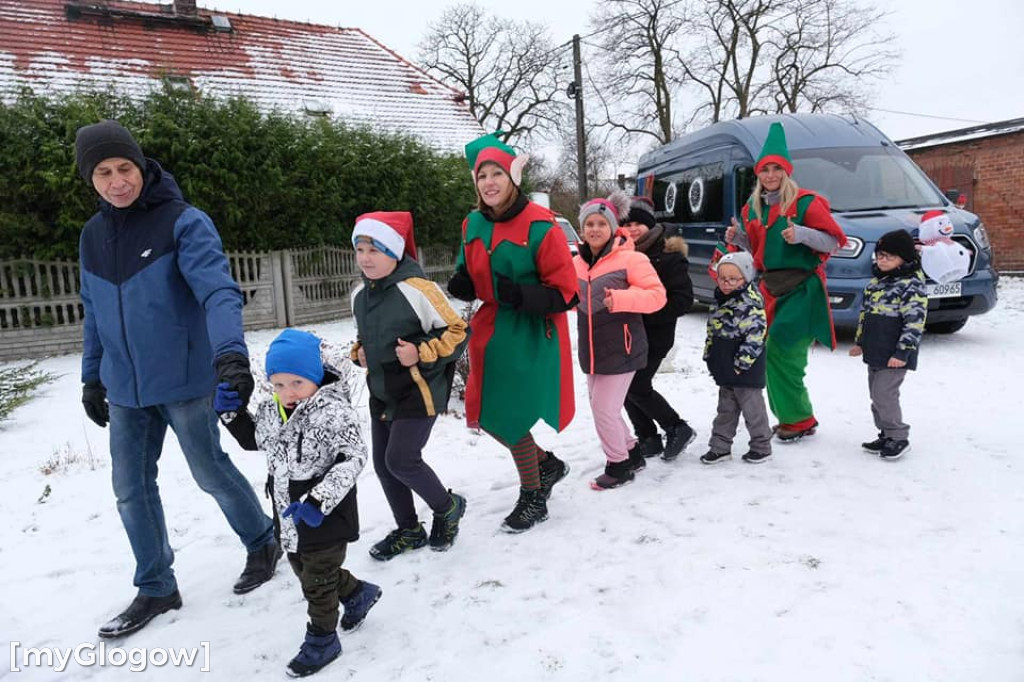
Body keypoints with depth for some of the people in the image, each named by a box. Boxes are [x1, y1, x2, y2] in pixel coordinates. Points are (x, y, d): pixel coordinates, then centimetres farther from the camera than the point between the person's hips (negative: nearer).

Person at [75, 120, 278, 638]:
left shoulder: (184, 222, -13)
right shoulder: (92, 236, 6)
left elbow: (218, 290, -28)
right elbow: (94, 312, 15)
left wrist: (230, 351, -43)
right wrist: (92, 377, 17)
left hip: (183, 381, -6)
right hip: (125, 387, 6)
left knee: (212, 472, 7)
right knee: (132, 489, 12)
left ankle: (262, 543, 33)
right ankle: (155, 589, 29)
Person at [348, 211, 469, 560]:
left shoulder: (417, 288, -19)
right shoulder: (359, 294, 5)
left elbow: (456, 331, -14)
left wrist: (421, 354, -22)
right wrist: (360, 352, 4)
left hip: (419, 392, -8)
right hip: (381, 393, 8)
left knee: (401, 460, -11)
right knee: (382, 464, 12)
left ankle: (447, 507, 18)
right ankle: (409, 531, 31)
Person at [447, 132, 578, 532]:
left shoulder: (540, 225, -15)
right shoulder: (474, 225, 5)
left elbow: (565, 293, -14)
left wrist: (522, 296, -29)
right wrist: (461, 285, -5)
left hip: (531, 335, -7)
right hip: (491, 331, 7)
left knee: (510, 417, -2)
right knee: (486, 414, 11)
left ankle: (533, 499, 24)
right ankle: (547, 464, 35)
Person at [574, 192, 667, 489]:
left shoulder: (630, 259, -12)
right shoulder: (577, 263, 7)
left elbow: (657, 295, -16)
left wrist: (619, 300, -28)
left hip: (621, 348, -7)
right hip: (591, 349, 7)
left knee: (604, 409, -7)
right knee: (600, 407, 16)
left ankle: (619, 465, 15)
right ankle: (630, 450, 38)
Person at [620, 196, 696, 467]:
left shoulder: (669, 256, -11)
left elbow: (683, 300, -16)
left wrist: (646, 314, -22)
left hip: (654, 336, -6)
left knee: (637, 388, -9)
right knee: (627, 386, 8)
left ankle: (678, 429, 12)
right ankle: (648, 439, 24)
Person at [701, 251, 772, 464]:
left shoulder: (750, 303, -19)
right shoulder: (721, 299, 9)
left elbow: (754, 336, -23)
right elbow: (713, 333, 17)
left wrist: (741, 363, -21)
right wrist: (710, 357, 14)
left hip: (745, 370, -8)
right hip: (725, 370, 9)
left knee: (752, 407, 5)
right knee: (726, 408, 16)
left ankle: (761, 446, 21)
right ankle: (720, 446, 24)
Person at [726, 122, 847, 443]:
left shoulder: (805, 202, -6)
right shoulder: (754, 208, 13)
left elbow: (833, 242, -9)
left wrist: (801, 234, -24)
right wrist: (738, 238, 4)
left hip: (801, 289, -7)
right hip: (770, 287, 7)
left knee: (780, 353, -13)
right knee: (772, 354, 6)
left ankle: (798, 419, 1)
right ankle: (791, 417, 19)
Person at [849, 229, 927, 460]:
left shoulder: (911, 285, -13)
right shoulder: (876, 282, 14)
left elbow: (914, 322, -18)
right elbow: (864, 314, 21)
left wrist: (903, 352, -21)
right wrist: (860, 342, 21)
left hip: (894, 356, -9)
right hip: (874, 353, 9)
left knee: (884, 394, -9)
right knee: (876, 395, 13)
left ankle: (898, 437, 6)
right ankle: (887, 434, 25)